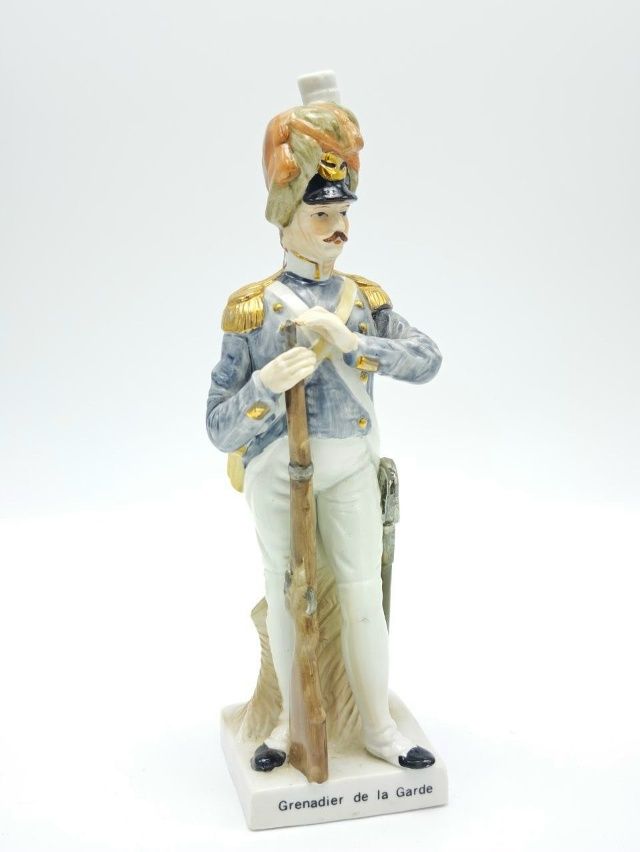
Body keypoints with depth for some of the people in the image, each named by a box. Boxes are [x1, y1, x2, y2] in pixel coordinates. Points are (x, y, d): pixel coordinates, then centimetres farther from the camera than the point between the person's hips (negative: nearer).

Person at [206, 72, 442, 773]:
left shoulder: (365, 298, 1)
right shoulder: (250, 309, -8)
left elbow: (427, 360, -16)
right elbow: (220, 428, -11)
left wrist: (347, 342, -26)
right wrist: (268, 383, -29)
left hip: (350, 464, 1)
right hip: (276, 469, -1)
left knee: (362, 591, 4)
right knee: (285, 594, 12)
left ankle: (378, 726, 22)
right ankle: (294, 716, 33)